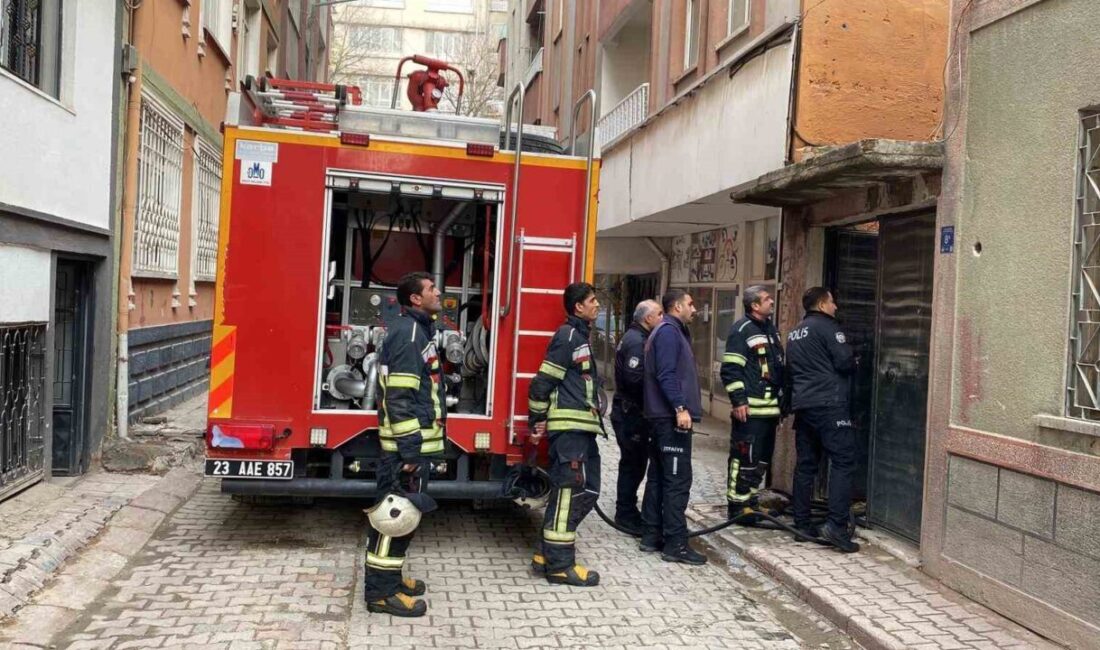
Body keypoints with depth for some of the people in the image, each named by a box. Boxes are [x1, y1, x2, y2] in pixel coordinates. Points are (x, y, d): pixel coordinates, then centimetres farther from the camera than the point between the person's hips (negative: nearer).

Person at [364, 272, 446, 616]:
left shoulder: (418, 329, 16)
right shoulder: (408, 331, -16)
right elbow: (399, 396, -22)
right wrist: (409, 448, -24)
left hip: (416, 441, 10)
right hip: (409, 444, -10)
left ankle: (390, 576, 28)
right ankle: (381, 591, 3)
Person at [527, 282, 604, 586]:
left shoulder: (581, 336, 20)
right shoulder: (568, 335, -11)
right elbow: (542, 382, -14)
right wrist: (537, 423, -10)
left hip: (581, 428, 10)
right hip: (568, 427, -10)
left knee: (587, 491, 13)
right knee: (568, 491, -6)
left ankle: (549, 554, 19)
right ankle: (559, 565, 0)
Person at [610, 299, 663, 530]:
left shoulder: (637, 338, 14)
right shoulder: (636, 341, -18)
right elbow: (635, 377, -28)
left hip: (632, 412, 10)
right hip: (631, 413, -10)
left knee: (634, 462, 16)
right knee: (633, 463, -3)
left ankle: (627, 511, 26)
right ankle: (626, 514, 5)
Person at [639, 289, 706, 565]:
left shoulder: (669, 331, 21)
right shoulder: (669, 331, -12)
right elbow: (666, 374, -22)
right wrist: (680, 407, -27)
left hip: (662, 416, 11)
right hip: (672, 417, -11)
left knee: (659, 476, 12)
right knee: (678, 479, -8)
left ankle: (651, 535, 18)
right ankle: (675, 544, -6)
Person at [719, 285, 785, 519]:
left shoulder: (771, 329, 18)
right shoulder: (742, 330, -10)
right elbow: (730, 369, -15)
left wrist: (781, 399, 22)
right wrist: (738, 400, -19)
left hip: (770, 408, 9)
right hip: (749, 409, -9)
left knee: (762, 459, 14)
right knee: (745, 458, -6)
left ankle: (750, 502, 25)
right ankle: (737, 506, 2)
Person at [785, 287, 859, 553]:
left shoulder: (794, 333, 19)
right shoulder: (827, 326, -6)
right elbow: (845, 362, -11)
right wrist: (853, 363, 10)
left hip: (803, 405, 8)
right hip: (829, 404, -8)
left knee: (806, 463, 10)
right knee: (842, 461, -7)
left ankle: (801, 523, 12)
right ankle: (837, 525, -14)